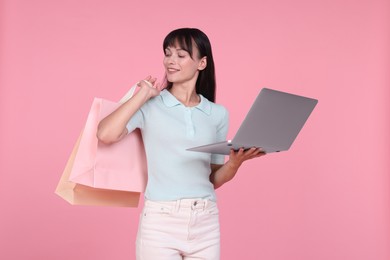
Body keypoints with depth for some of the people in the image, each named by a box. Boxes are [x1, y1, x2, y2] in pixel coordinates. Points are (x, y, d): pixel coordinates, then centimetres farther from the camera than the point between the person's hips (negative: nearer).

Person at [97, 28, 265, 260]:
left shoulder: (218, 114, 8)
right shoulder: (151, 106, 0)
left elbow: (214, 179, 11)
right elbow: (105, 135, -16)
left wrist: (236, 160, -9)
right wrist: (142, 95, -7)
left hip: (206, 223, 3)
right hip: (161, 222, -3)